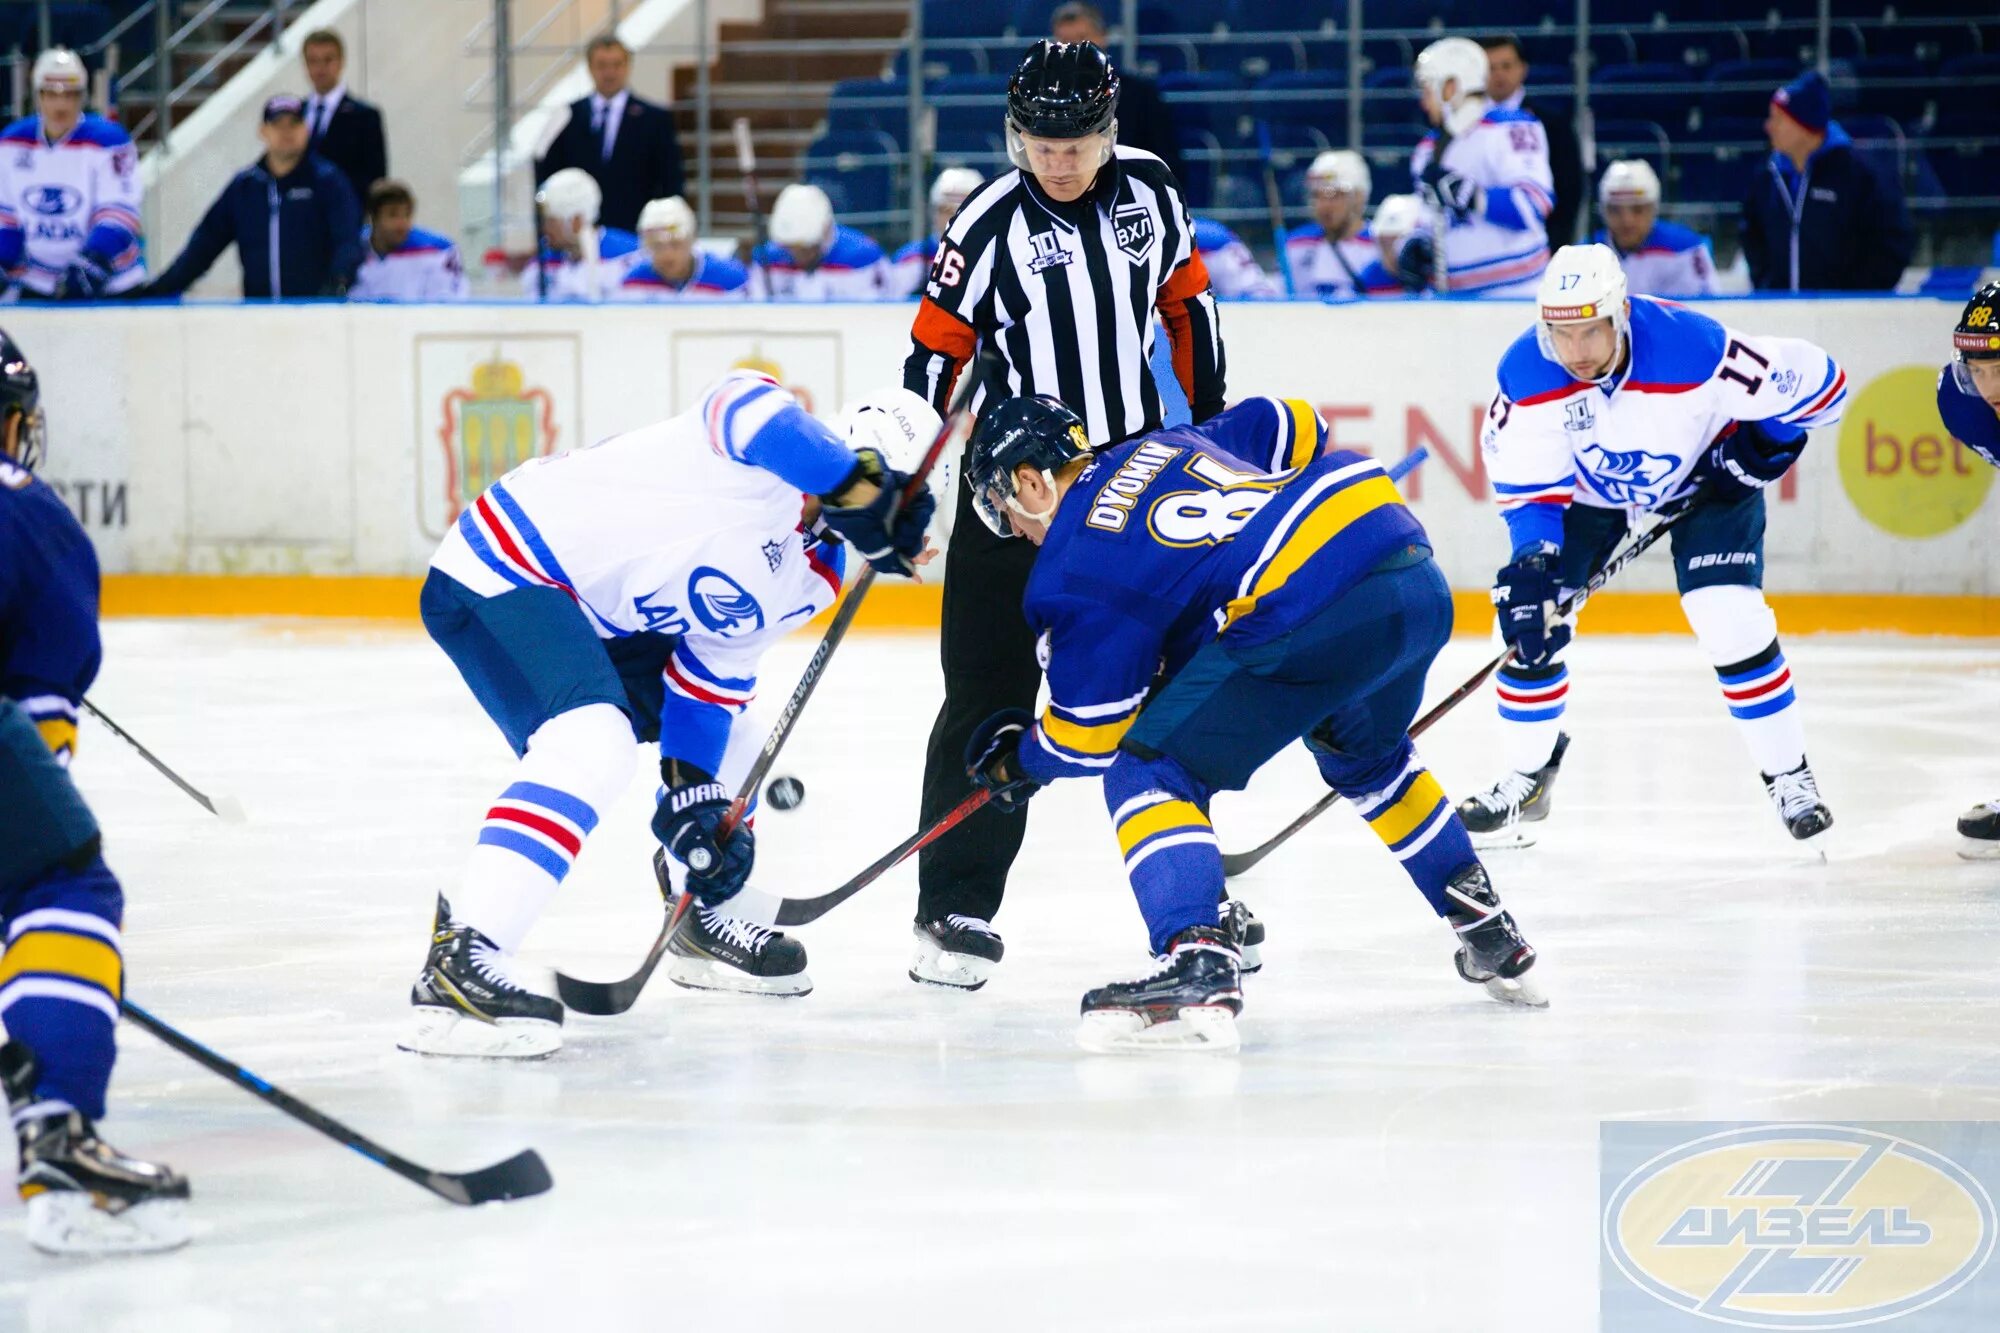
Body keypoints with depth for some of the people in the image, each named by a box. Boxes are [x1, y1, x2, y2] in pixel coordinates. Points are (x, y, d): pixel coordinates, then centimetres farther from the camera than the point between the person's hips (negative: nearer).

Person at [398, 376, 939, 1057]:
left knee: (727, 738, 21)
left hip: (594, 617, 11)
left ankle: (702, 921, 42)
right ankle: (455, 963, -39)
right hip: (499, 576, -11)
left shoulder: (811, 578, 9)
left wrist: (695, 793, -2)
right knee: (594, 743, -32)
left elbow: (713, 669, 10)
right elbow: (752, 411, -43)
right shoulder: (773, 463, -19)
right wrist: (857, 484, -50)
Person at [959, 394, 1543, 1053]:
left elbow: (1091, 737, 7)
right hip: (1420, 580, 9)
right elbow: (1291, 425, 38)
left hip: (1315, 615, -9)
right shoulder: (1169, 445, 25)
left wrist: (1019, 757, 28)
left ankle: (1199, 969, -20)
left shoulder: (1072, 569, 5)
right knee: (1364, 753, 37)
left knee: (1149, 772, 0)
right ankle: (1490, 935, 45)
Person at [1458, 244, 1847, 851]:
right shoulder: (1526, 373, -29)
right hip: (1587, 487, 3)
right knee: (1526, 620, -6)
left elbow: (1818, 381, -25)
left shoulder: (1695, 349, -38)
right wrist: (1531, 562, -32)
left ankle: (1790, 778, 0)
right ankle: (1525, 780, 14)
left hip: (1704, 477, -3)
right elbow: (1527, 482, -19)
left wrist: (1759, 446, -21)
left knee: (1732, 623, -18)